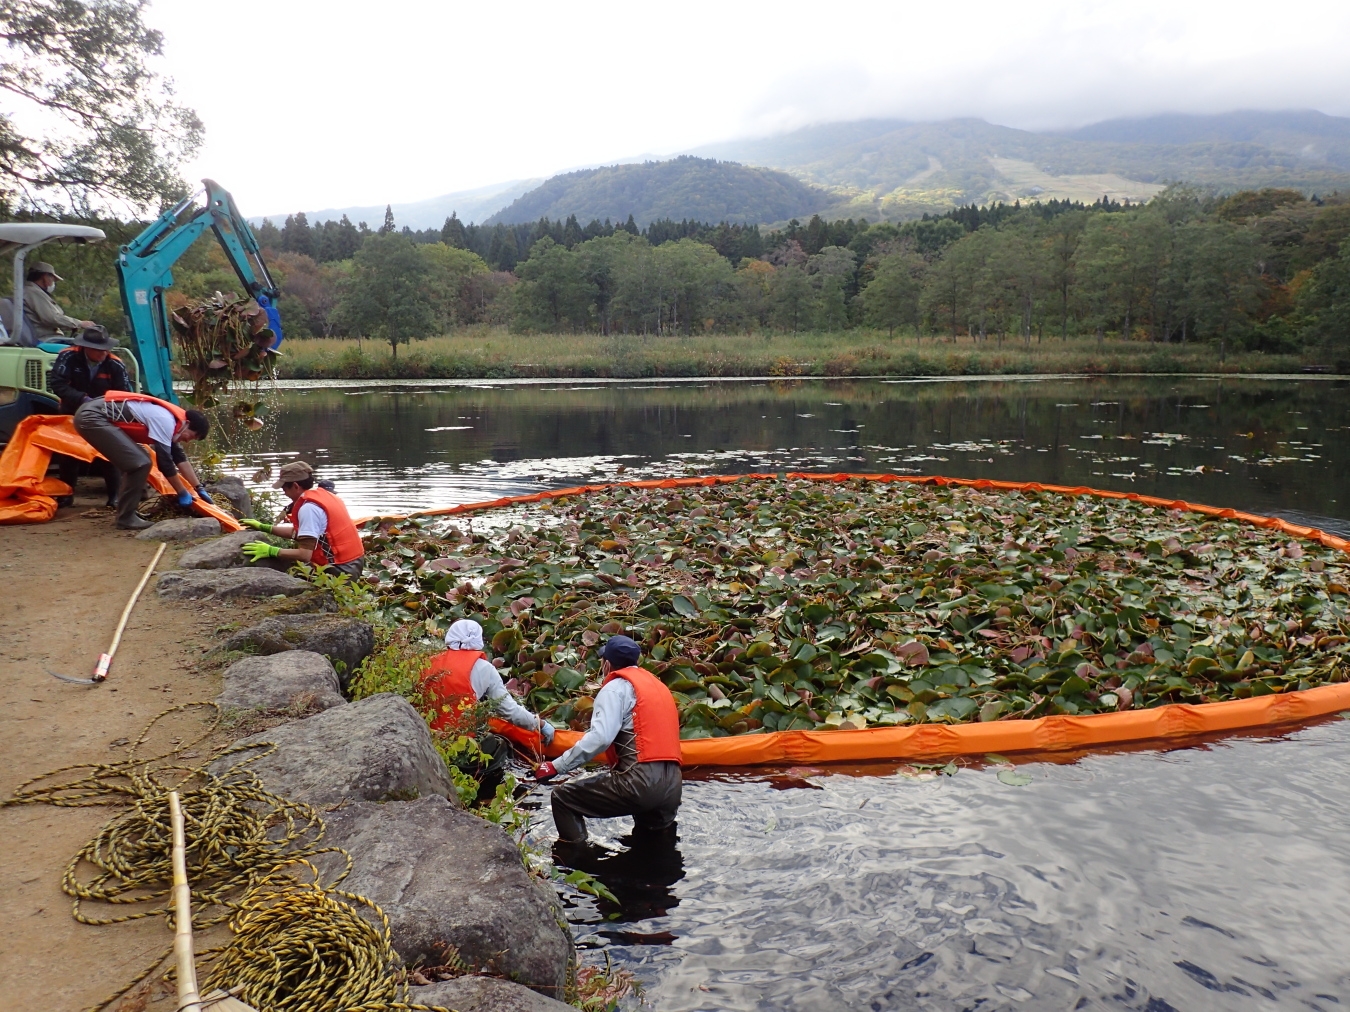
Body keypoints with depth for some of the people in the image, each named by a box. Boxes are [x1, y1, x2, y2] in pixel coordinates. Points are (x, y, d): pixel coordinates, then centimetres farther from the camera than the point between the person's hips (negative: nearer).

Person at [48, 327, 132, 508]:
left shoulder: (115, 364, -20)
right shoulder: (68, 357, -22)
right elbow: (58, 384, -27)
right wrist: (83, 399, -39)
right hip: (72, 414, 1)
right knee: (67, 454, 7)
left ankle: (116, 496, 0)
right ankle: (66, 494, 21)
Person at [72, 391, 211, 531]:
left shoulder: (169, 418, 14)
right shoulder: (164, 421, -16)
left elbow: (180, 458, 22)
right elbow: (165, 462, -13)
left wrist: (199, 489, 24)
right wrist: (183, 493, -2)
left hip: (92, 415, 11)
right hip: (92, 417, -11)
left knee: (136, 461, 16)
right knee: (140, 463, -13)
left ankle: (126, 514, 20)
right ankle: (126, 518, -4)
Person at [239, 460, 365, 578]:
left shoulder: (308, 507, -17)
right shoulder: (323, 495, 10)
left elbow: (305, 555, -21)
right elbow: (298, 531, 22)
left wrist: (270, 551, -12)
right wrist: (264, 527, 26)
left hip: (341, 569, -9)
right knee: (290, 564, 19)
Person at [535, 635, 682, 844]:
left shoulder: (616, 687, 0)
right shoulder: (656, 684, 23)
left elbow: (600, 737, -13)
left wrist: (556, 766, -10)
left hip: (640, 780, -7)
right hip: (672, 786, 8)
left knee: (563, 797, 3)